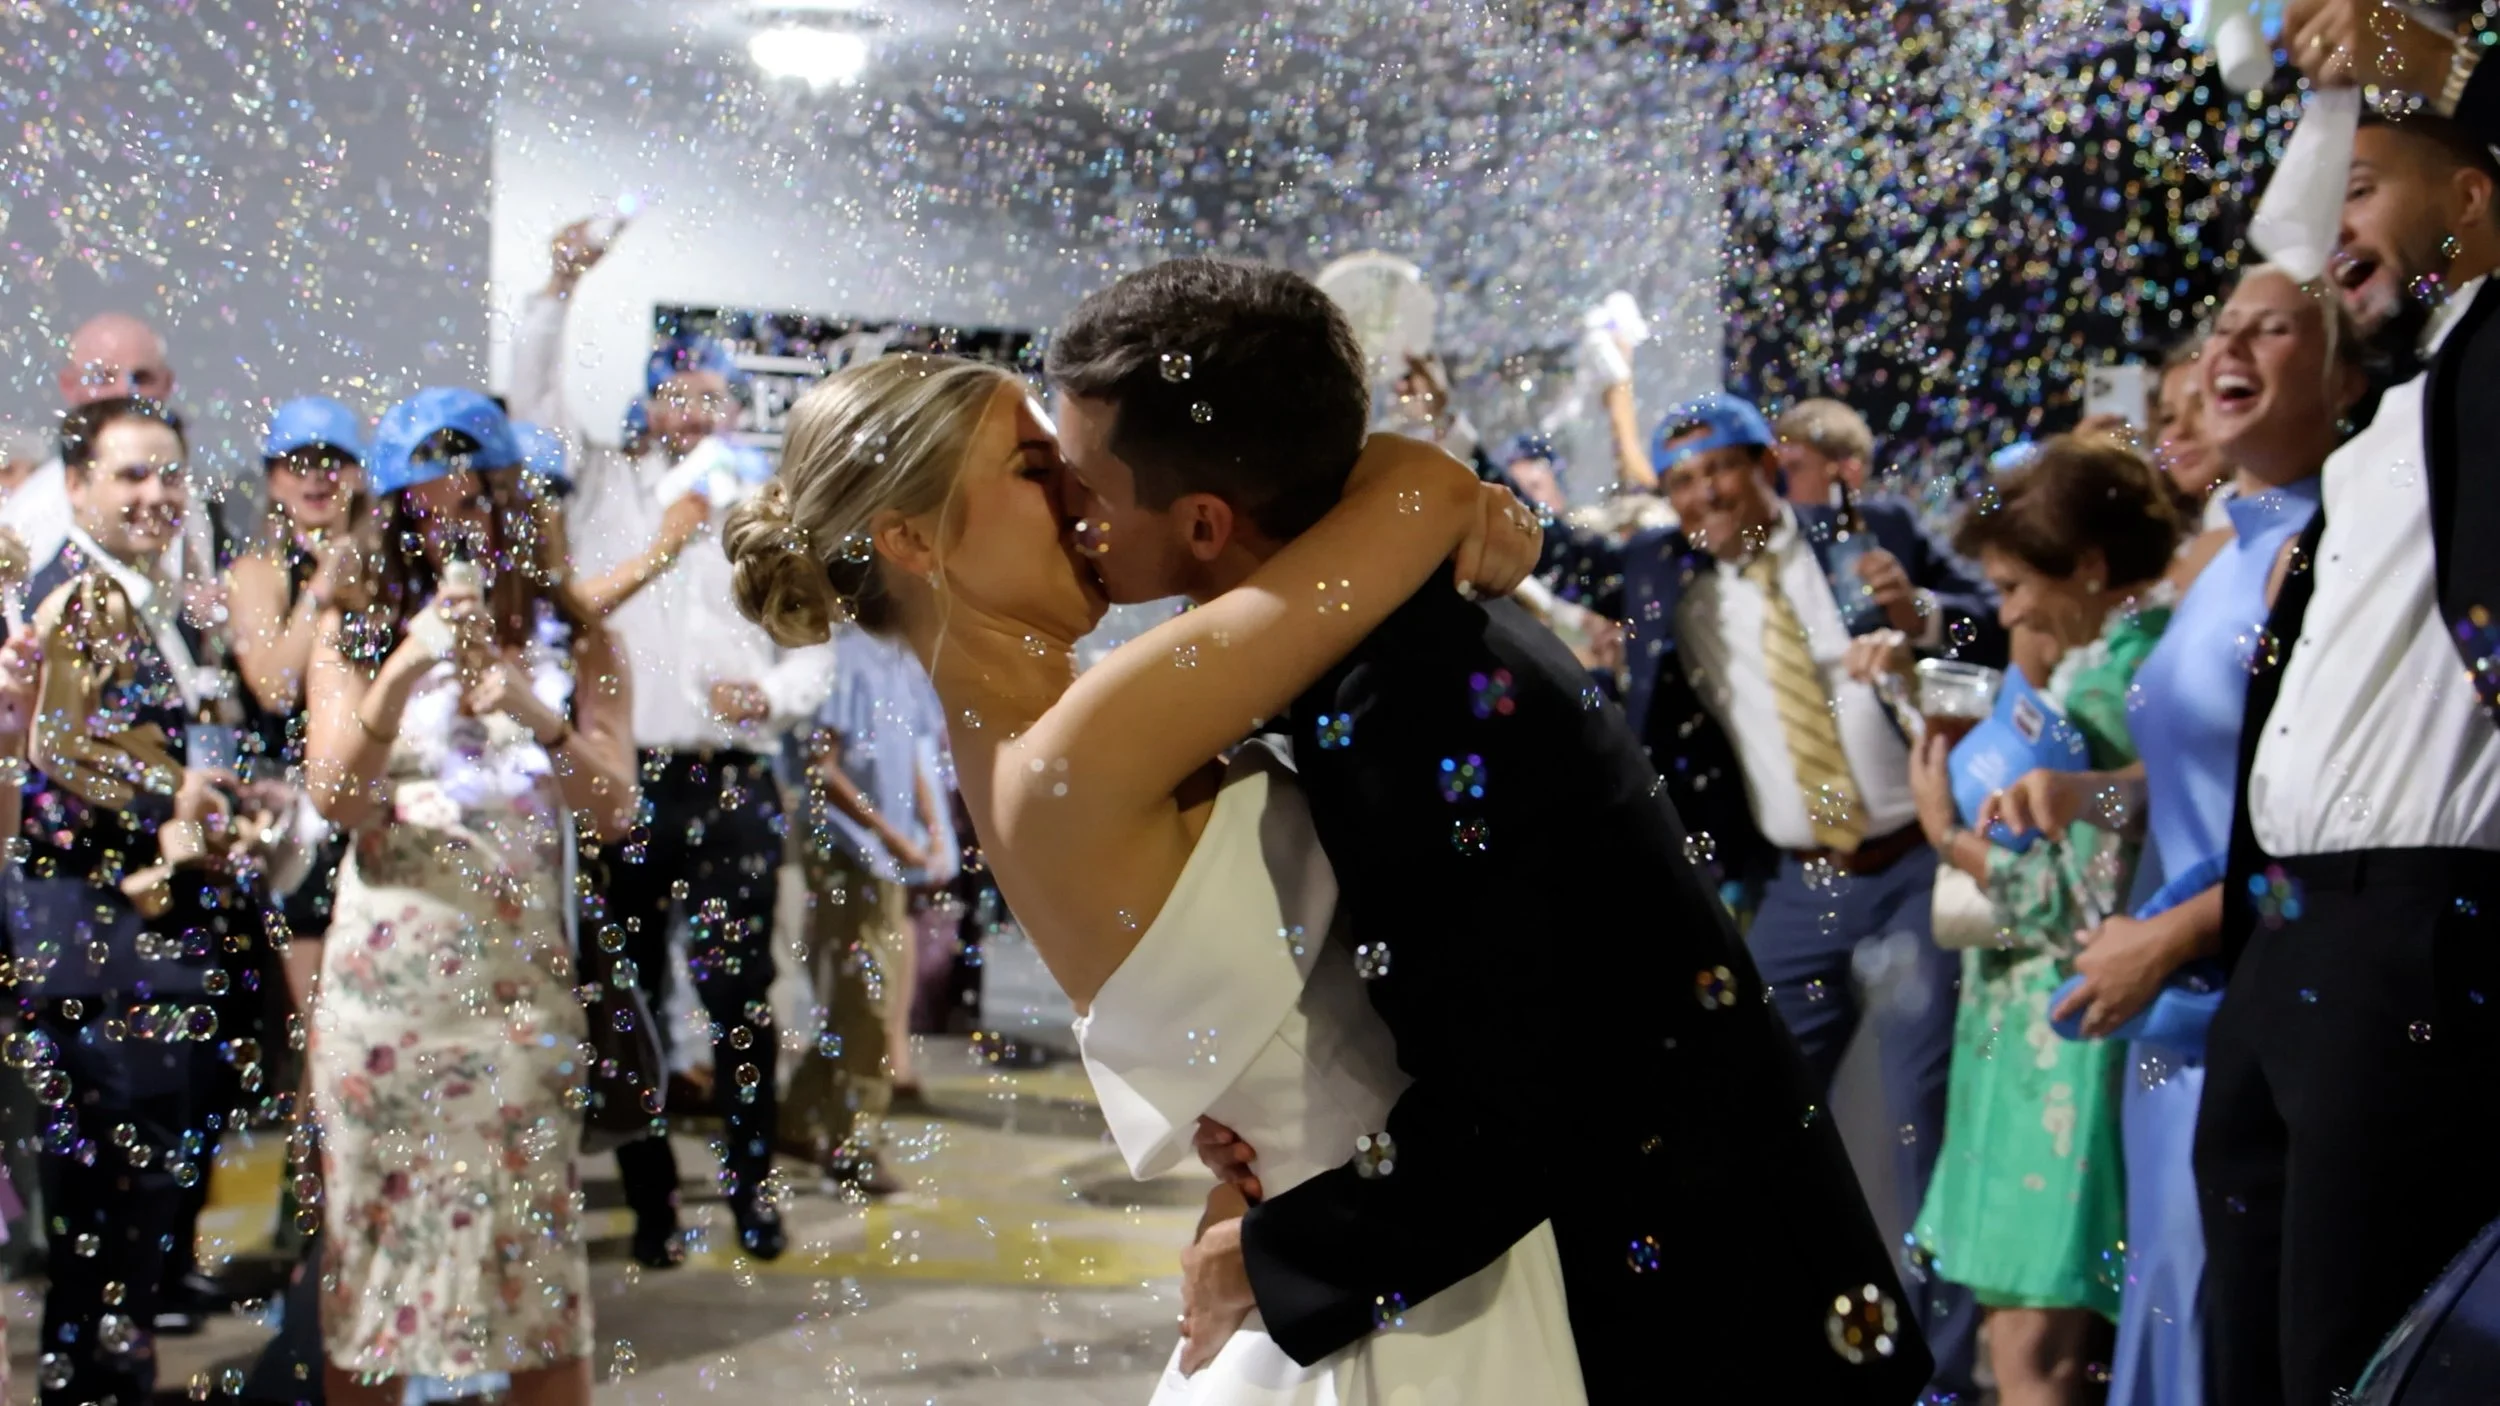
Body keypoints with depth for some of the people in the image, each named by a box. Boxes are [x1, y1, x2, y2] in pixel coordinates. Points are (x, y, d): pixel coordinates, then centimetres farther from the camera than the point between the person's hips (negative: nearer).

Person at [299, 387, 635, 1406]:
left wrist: (535, 714, -20)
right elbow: (333, 798, -5)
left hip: (518, 974, 0)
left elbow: (614, 813, -3)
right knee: (368, 1225, 4)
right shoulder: (355, 632, 7)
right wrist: (401, 674, -19)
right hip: (383, 971, 0)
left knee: (534, 1239, -2)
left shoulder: (571, 641, 7)